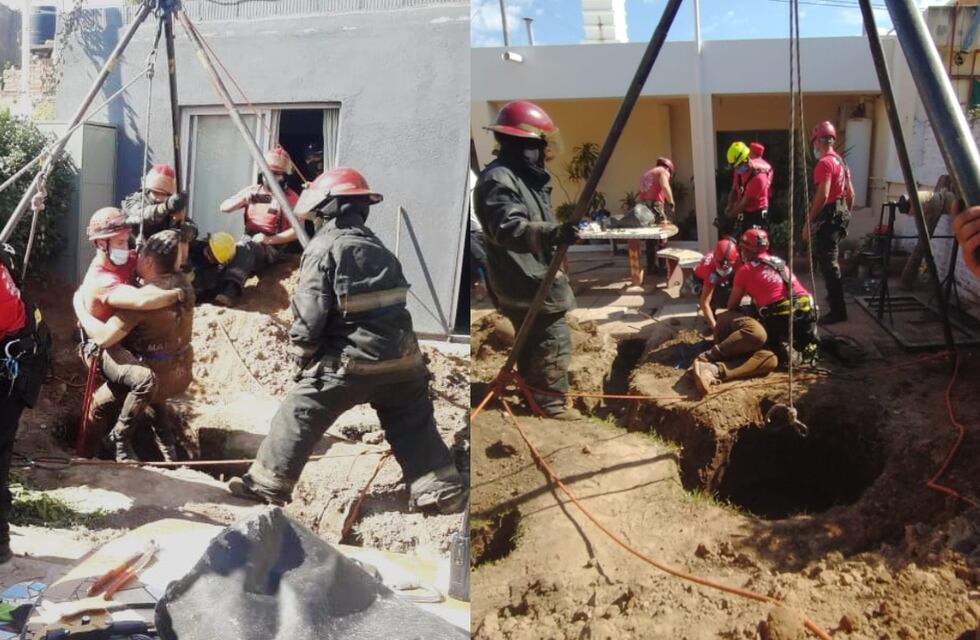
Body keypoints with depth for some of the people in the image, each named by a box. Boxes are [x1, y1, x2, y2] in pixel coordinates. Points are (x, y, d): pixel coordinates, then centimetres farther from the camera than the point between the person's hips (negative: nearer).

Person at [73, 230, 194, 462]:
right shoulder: (182, 283, -3)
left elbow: (103, 338, -27)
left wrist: (79, 306, -13)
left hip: (156, 378, -7)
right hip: (182, 373, 7)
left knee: (98, 405, 14)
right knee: (151, 393, 39)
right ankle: (168, 450, 35)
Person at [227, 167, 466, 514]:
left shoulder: (323, 248, -8)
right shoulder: (378, 247, 14)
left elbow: (310, 311, -11)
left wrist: (302, 353, 3)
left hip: (349, 359, -6)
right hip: (400, 354, 6)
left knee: (298, 417, 8)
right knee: (414, 425, 14)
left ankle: (267, 482, 14)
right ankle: (443, 489, 17)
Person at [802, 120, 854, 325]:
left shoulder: (824, 163, -16)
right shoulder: (841, 161, 14)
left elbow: (822, 196, -24)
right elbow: (850, 194, 19)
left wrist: (808, 222, -21)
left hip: (827, 218, -10)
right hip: (840, 215, 10)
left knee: (827, 262, -8)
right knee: (831, 260, 23)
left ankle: (838, 310, -8)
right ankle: (835, 296, 36)